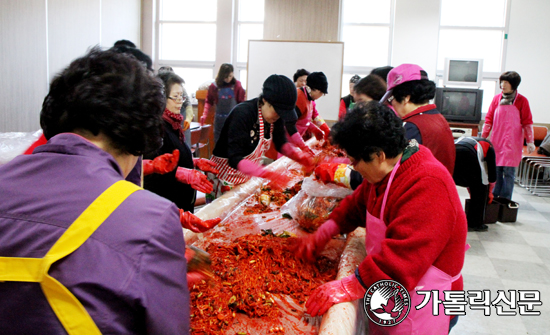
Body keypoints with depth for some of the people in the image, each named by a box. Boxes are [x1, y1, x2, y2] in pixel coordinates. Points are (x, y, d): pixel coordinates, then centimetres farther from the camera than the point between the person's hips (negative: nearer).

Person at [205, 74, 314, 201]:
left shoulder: (276, 117, -7)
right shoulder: (242, 114, -29)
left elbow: (281, 143, 7)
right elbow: (235, 159, -35)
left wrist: (299, 155, -14)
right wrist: (267, 173, -47)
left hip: (248, 178, 7)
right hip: (225, 182, -7)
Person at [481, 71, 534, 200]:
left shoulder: (522, 101, -2)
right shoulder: (496, 99, 5)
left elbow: (527, 123, 0)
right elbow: (489, 120, 8)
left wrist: (530, 142, -4)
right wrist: (482, 138, 5)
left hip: (512, 143, -3)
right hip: (496, 142, 3)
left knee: (509, 172, -2)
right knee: (496, 171, 6)